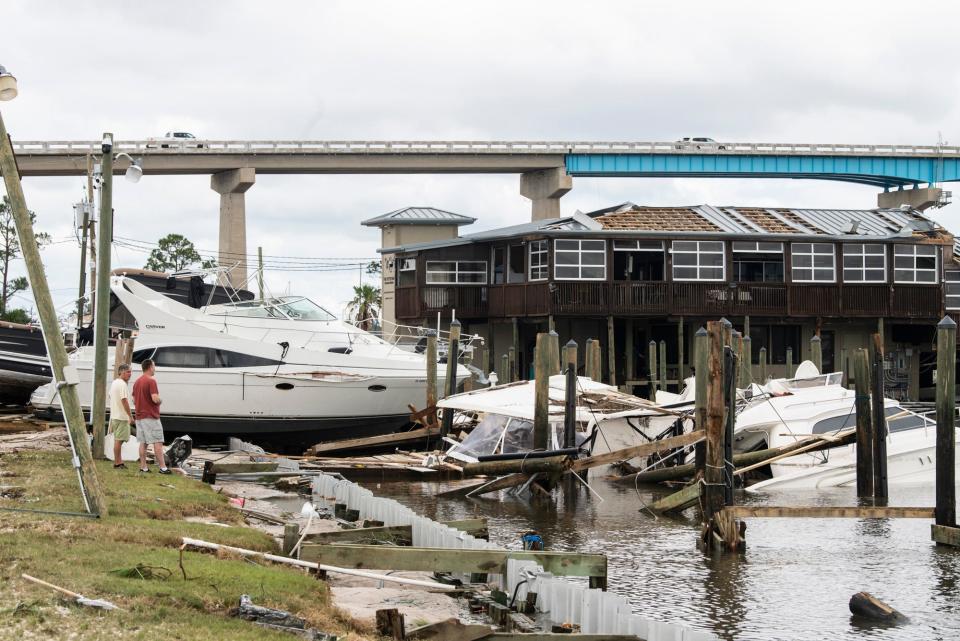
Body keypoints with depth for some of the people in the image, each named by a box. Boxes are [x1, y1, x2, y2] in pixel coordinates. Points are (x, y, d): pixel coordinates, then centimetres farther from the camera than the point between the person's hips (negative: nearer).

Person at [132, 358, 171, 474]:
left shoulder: (137, 382, 15)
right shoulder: (151, 381, -13)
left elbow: (134, 401, 18)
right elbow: (155, 398, -21)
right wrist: (159, 400, -1)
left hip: (140, 416, 8)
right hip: (151, 417, -8)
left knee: (143, 443, 9)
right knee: (158, 443, -7)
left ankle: (143, 467, 8)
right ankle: (163, 467, -10)